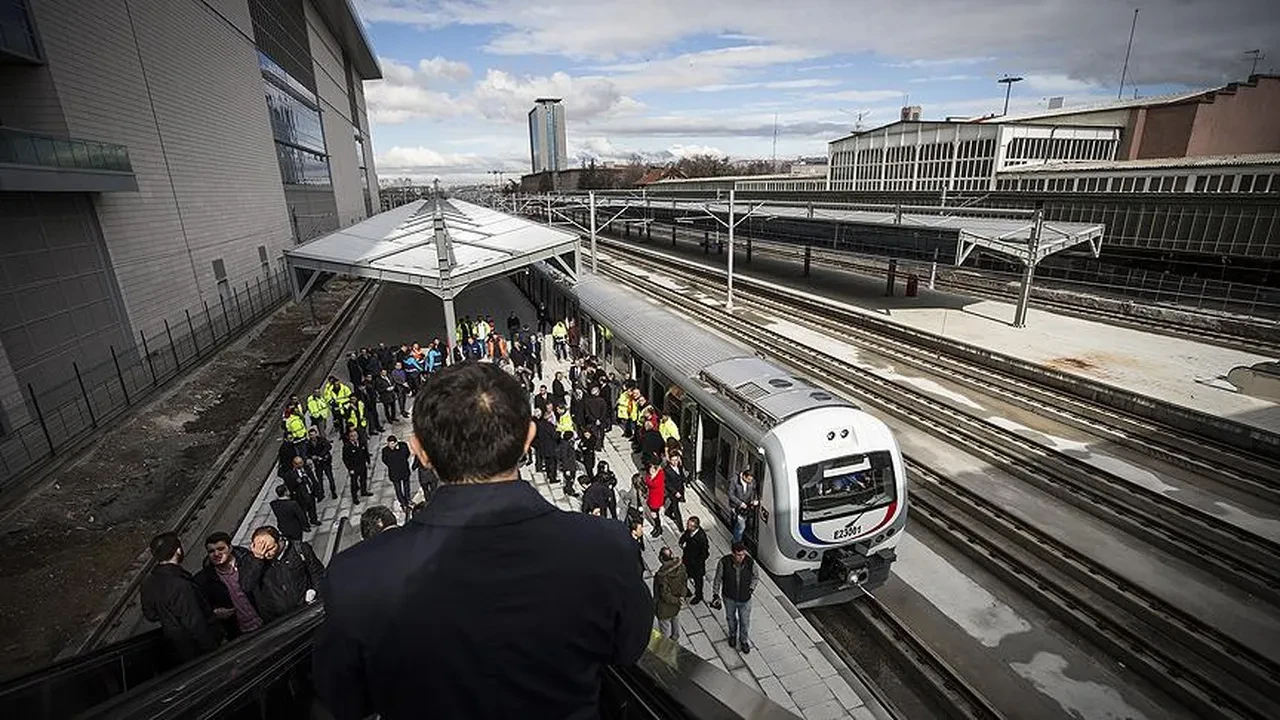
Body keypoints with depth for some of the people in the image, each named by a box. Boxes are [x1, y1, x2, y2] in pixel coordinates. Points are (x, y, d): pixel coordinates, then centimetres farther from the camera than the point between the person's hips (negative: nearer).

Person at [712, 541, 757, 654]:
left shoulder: (750, 562, -25)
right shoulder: (724, 562, -28)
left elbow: (756, 576, -3)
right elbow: (718, 578, -11)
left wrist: (751, 588, -11)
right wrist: (715, 594, -11)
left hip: (745, 598, 0)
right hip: (729, 598, 0)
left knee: (745, 622, 19)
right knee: (731, 618, 26)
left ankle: (744, 640, 48)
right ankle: (732, 635, 56)